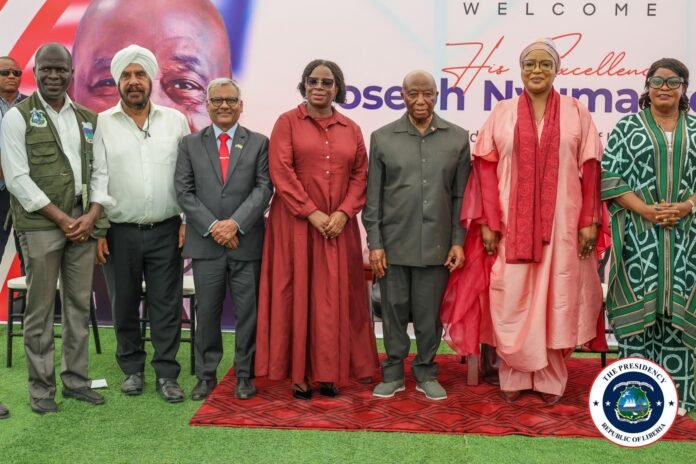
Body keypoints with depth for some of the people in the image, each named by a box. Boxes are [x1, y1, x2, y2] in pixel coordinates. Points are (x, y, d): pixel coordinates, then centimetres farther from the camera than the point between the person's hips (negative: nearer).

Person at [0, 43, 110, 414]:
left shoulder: (88, 118, 13)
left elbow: (100, 170, 11)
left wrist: (92, 215, -4)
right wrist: (61, 218, -12)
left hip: (83, 222, 5)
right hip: (41, 224, -4)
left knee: (80, 304, 9)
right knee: (40, 309, 2)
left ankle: (75, 380, 21)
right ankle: (41, 388, 12)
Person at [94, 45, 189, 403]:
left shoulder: (175, 120, 4)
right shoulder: (102, 124, 0)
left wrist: (188, 221, -2)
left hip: (166, 231, 0)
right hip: (119, 232, 0)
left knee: (166, 305, 4)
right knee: (124, 304, 10)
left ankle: (167, 374, 14)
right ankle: (132, 369, 26)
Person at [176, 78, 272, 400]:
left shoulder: (258, 143, 6)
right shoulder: (190, 144, 8)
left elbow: (264, 188, -3)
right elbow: (184, 191, 1)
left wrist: (236, 223, -14)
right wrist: (212, 226, -10)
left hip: (247, 242, -1)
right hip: (205, 243, 1)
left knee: (248, 311, 5)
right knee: (206, 312, 8)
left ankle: (245, 374, 18)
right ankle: (206, 375, 21)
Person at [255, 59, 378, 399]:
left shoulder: (351, 130, 11)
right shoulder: (287, 122, 2)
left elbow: (360, 176, 7)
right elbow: (281, 172, -8)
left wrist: (343, 212, -9)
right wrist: (312, 213, -14)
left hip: (338, 225, 3)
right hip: (295, 223, -3)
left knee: (334, 296, 4)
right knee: (297, 294, 1)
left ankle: (329, 372, 14)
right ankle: (299, 374, 9)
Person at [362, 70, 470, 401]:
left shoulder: (457, 138, 5)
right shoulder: (382, 138, 4)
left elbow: (461, 195, 6)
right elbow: (373, 196, 4)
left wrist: (458, 241, 1)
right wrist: (374, 243, -1)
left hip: (436, 244, 0)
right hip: (393, 243, 0)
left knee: (429, 313, 8)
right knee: (394, 310, 8)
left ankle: (426, 374, 24)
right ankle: (393, 373, 23)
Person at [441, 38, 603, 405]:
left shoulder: (576, 113, 5)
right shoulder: (502, 113, 4)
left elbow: (590, 169, 3)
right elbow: (486, 169, 0)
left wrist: (589, 221, -3)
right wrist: (488, 223, -6)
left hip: (561, 223, 0)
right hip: (511, 223, 0)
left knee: (557, 297, 5)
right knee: (512, 298, 2)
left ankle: (550, 377, 18)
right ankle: (515, 375, 15)